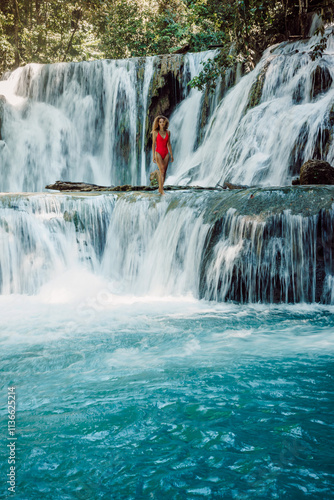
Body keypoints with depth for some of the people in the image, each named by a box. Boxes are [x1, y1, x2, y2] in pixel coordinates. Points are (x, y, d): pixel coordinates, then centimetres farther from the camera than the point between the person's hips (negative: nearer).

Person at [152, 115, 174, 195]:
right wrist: (153, 156, -10)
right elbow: (153, 144, -4)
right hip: (158, 153, -4)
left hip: (166, 153, 4)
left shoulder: (168, 132, 7)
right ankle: (162, 190, -14)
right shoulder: (155, 132, -4)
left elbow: (169, 144, 12)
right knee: (162, 171, -14)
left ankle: (160, 188, 14)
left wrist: (171, 155, 10)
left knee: (164, 172, 4)